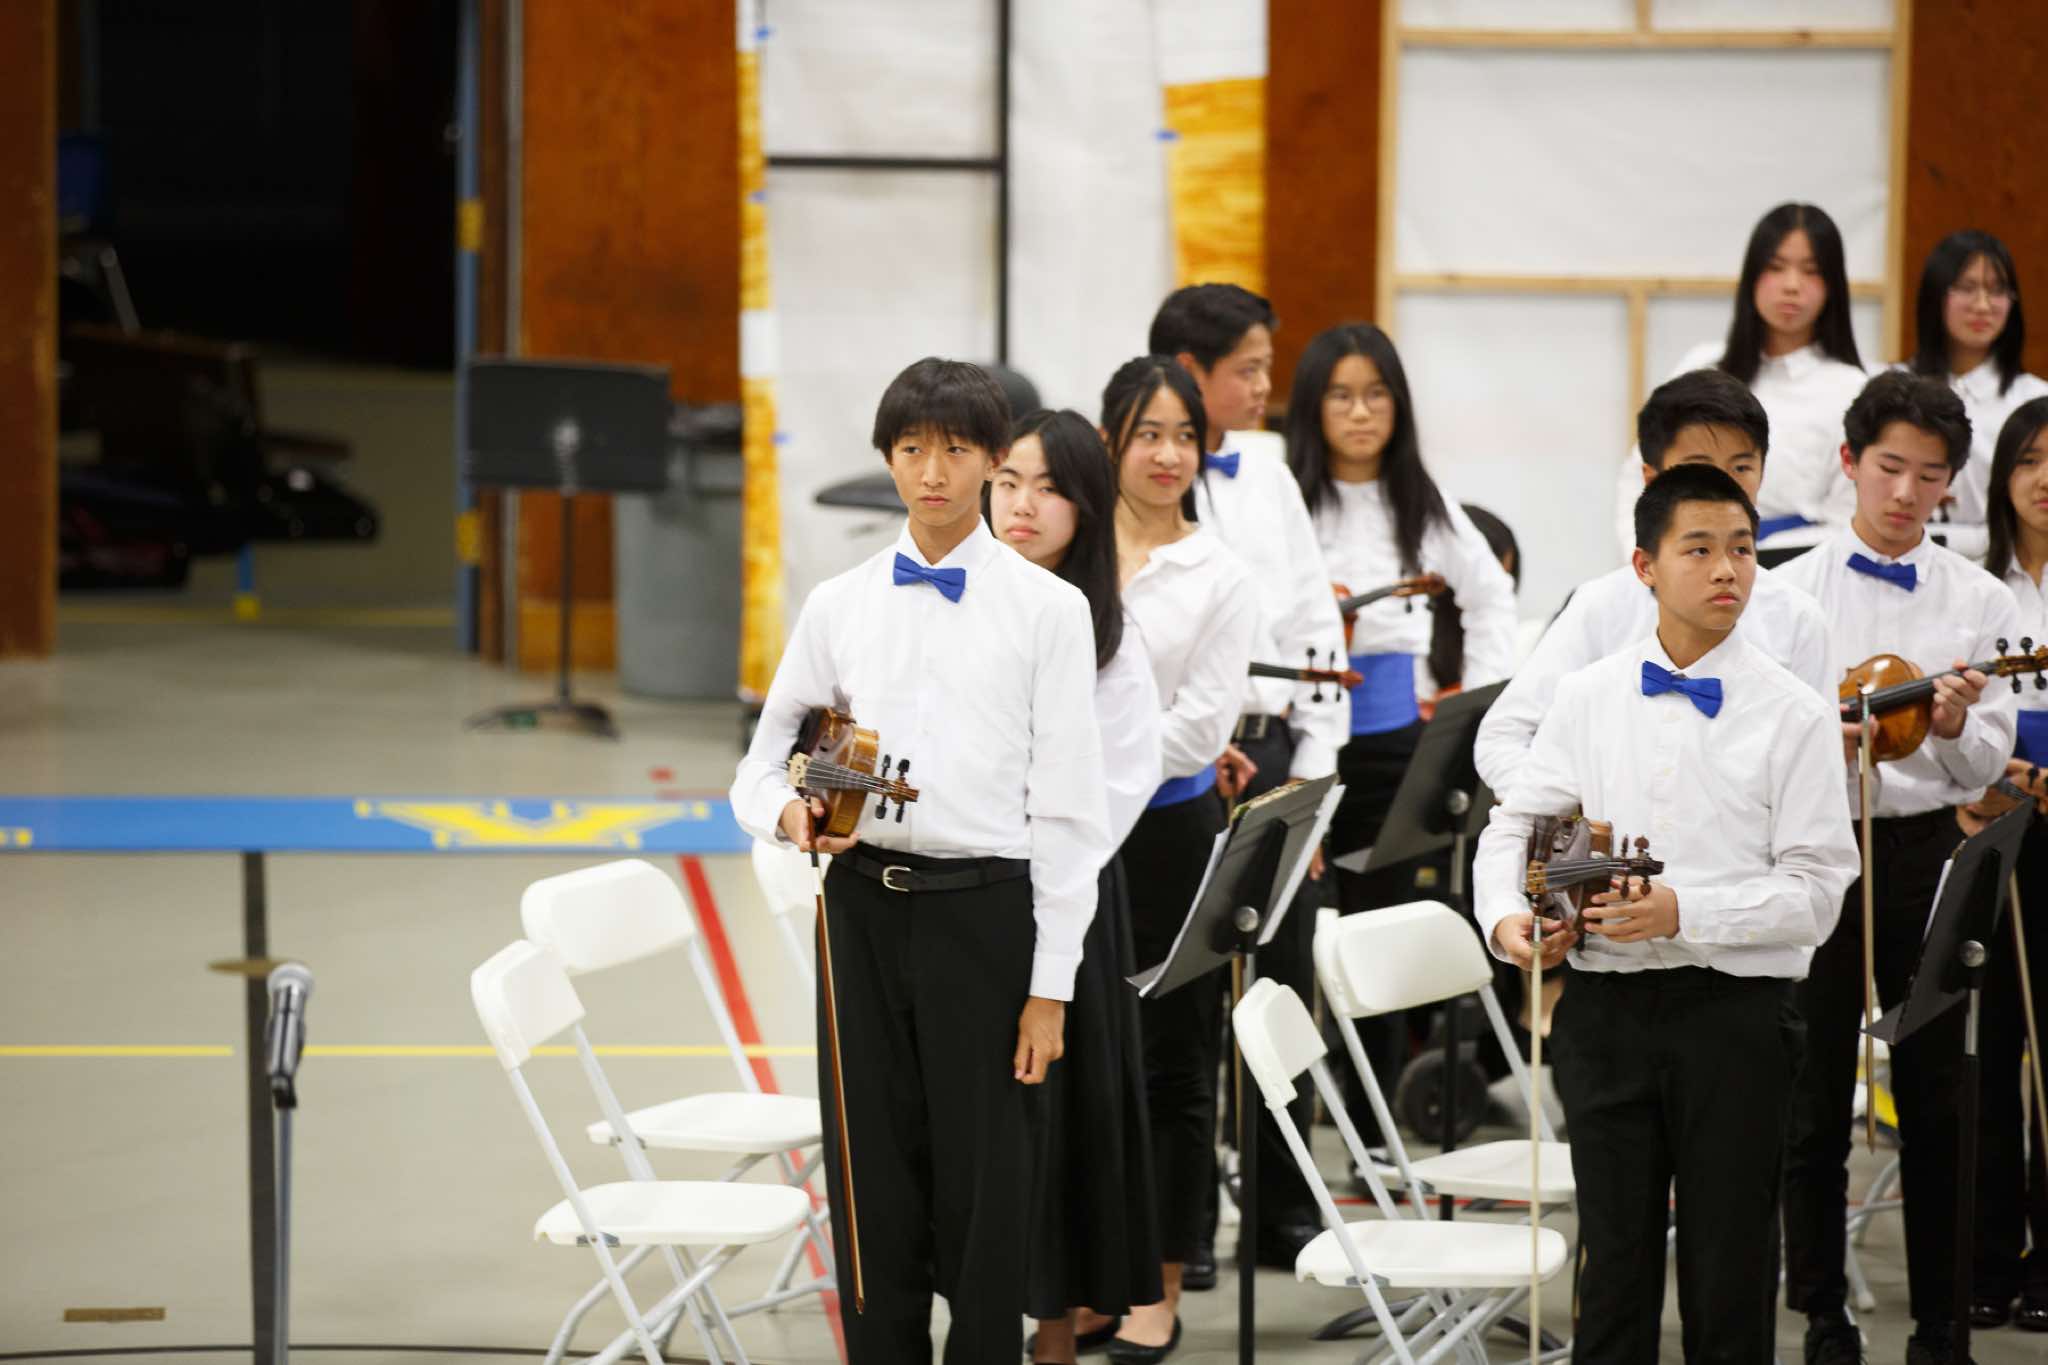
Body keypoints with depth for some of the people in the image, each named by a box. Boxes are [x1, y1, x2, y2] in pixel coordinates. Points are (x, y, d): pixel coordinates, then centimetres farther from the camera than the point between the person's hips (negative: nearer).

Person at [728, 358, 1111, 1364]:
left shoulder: (1046, 609, 0)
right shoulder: (839, 606, 8)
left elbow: (1067, 804, -2)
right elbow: (762, 765, 13)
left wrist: (1050, 985, -6)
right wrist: (788, 814, -13)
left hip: (984, 909, -3)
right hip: (865, 905, 3)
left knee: (983, 1186, 0)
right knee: (874, 1185, 6)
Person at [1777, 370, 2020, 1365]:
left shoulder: (1978, 602, 3)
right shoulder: (1792, 594, 2)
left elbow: (1988, 765, 1)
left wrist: (1954, 726, -20)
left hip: (1925, 850, 1)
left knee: (1936, 1097, 4)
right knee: (1816, 1099, 4)